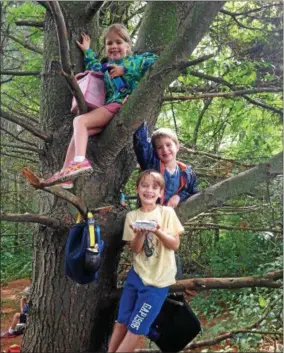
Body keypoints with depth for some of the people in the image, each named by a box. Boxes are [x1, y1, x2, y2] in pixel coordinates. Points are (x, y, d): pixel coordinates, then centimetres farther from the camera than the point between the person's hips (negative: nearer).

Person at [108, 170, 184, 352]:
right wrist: (141, 234, -25)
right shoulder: (132, 216, 0)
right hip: (137, 274, 3)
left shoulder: (167, 212, -6)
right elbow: (135, 249, -5)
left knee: (136, 328, 2)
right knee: (122, 322, 11)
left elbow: (175, 245, -8)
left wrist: (158, 231, -24)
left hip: (157, 280, -3)